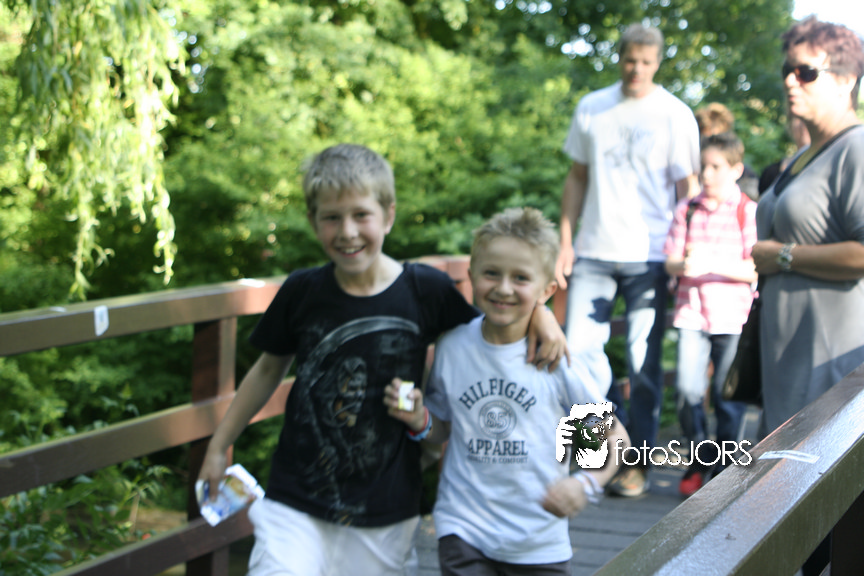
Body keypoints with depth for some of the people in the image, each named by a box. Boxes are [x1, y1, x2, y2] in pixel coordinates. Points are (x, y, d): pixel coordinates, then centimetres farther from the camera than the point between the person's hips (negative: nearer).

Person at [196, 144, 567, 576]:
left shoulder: (425, 290, -7)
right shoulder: (301, 292, -3)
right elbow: (269, 370, 12)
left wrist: (541, 316, -13)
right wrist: (218, 447, 18)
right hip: (295, 505, 0)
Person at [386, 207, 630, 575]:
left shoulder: (557, 359, -8)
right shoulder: (452, 348, -2)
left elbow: (615, 436, 1)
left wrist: (586, 483, -15)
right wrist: (419, 421, -10)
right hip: (464, 528, 0)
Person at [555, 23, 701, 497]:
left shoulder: (675, 115, 1)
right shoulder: (591, 109, 10)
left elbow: (687, 190, 1)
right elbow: (577, 179, 14)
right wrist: (565, 243, 7)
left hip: (650, 255, -3)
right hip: (594, 250, 3)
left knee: (644, 363, 0)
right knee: (578, 348, -4)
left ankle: (636, 462, 12)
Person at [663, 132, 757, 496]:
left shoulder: (749, 212, -1)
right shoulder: (686, 210, 8)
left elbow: (755, 269, -7)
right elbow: (670, 260, 7)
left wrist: (713, 265, -19)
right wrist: (682, 265, -16)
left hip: (733, 315, -2)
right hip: (692, 312, 2)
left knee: (726, 394, 4)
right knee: (688, 391, -6)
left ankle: (726, 467, 22)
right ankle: (699, 461, 15)